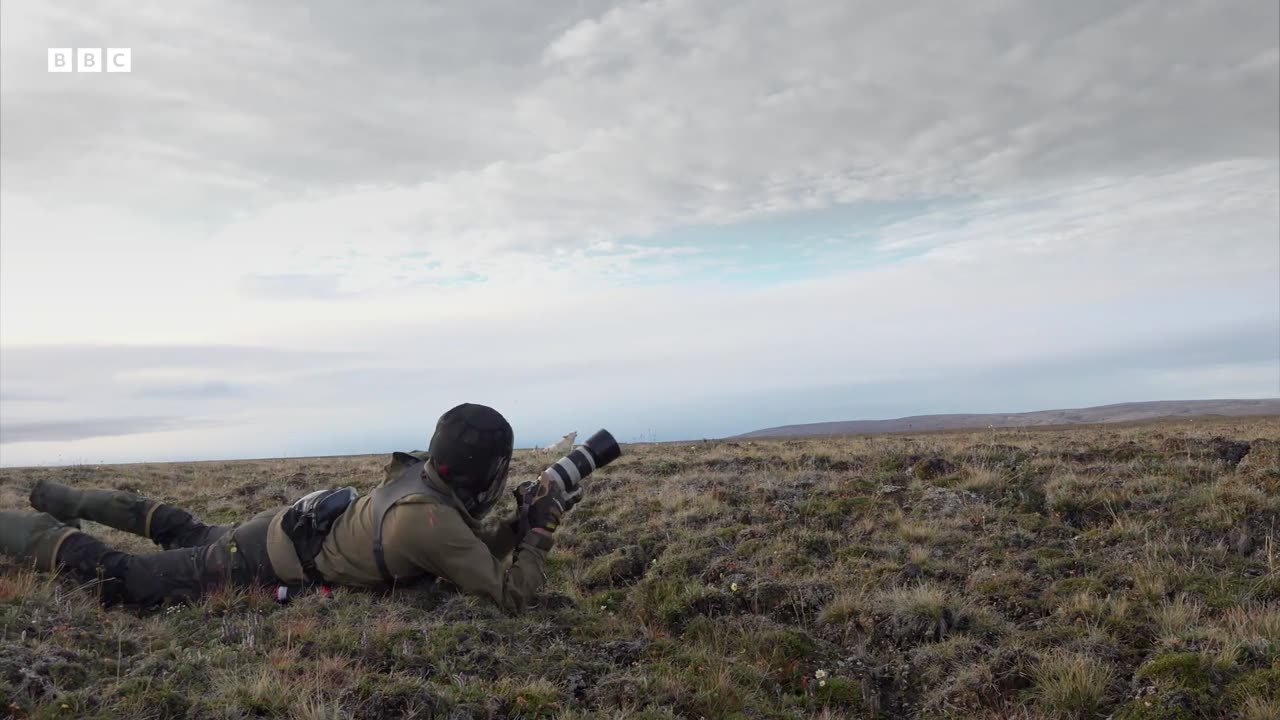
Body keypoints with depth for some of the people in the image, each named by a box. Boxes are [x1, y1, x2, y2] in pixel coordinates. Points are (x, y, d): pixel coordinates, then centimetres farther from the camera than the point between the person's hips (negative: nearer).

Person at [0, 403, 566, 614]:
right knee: (119, 580, 7)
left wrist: (519, 523, -7)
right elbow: (511, 596, -30)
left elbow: (473, 551, 8)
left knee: (189, 534, 33)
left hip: (285, 529, 8)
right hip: (263, 568, -8)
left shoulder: (424, 474, -6)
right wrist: (541, 529, -20)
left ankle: (59, 499, 48)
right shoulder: (435, 522, -33)